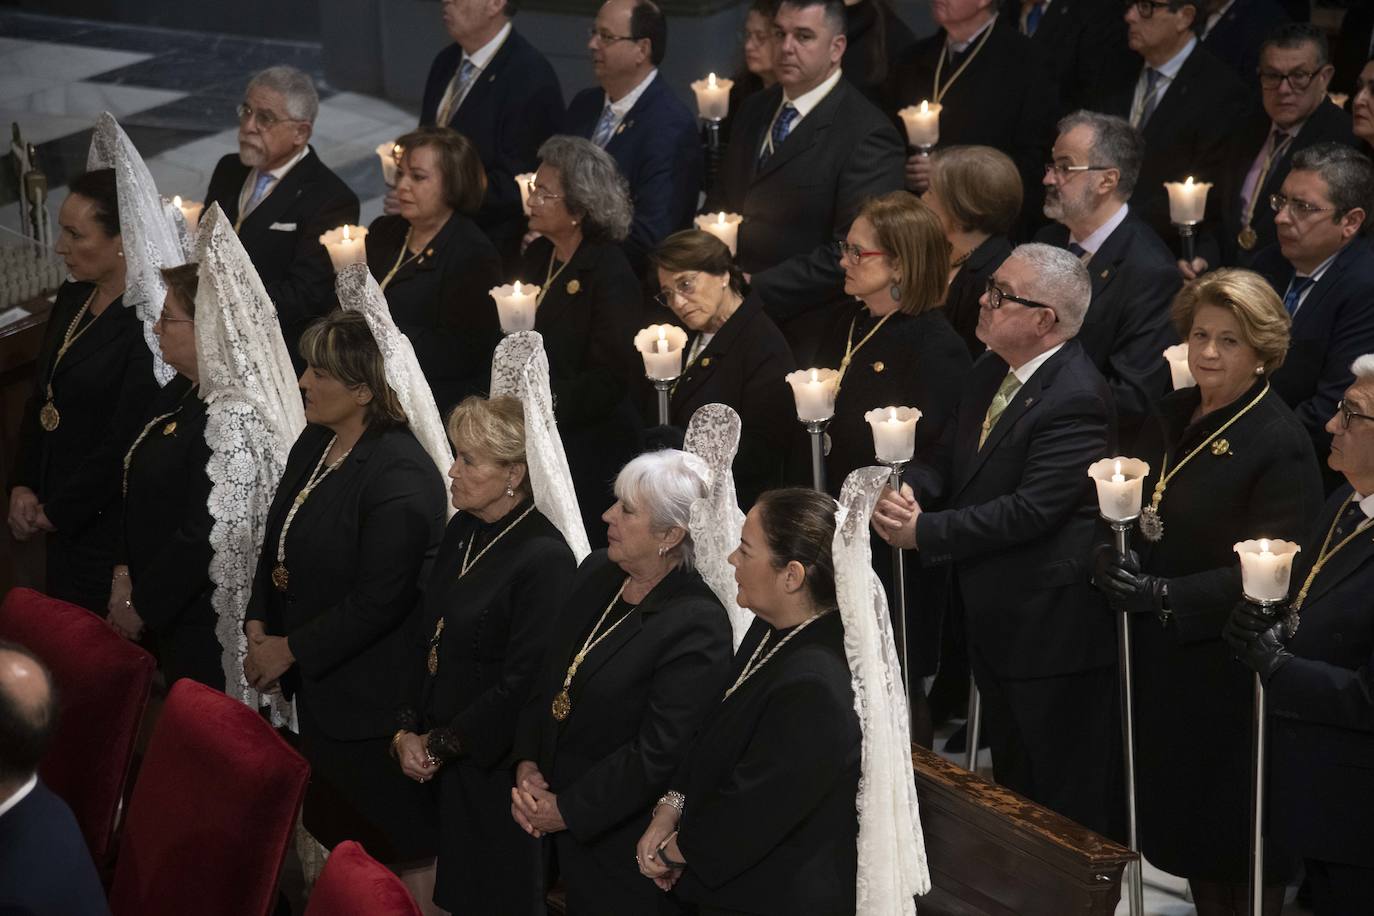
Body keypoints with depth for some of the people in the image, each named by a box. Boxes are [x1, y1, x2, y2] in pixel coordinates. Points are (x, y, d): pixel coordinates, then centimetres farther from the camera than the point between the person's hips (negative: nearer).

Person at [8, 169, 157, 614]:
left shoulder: (147, 324, -22)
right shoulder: (71, 299, 5)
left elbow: (124, 443, -21)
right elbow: (39, 400, 13)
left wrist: (57, 512, -11)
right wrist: (23, 486, 2)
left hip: (105, 523, -8)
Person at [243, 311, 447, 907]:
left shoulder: (401, 476, -23)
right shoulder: (314, 444, 5)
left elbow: (377, 601, -24)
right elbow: (279, 541, 15)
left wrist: (292, 650, -17)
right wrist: (259, 623, 2)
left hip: (371, 695, -9)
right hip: (318, 683, 9)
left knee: (399, 840, 5)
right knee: (333, 822, 20)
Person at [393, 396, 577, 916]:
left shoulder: (545, 558, -19)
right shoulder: (462, 531, 6)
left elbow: (522, 685, -20)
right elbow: (426, 639, 11)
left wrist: (438, 746, -12)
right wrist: (407, 731, 0)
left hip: (496, 768, -7)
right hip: (435, 760, 7)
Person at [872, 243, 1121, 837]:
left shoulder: (1076, 399, -23)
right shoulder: (991, 374, 8)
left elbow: (1031, 510, -27)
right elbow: (953, 457, 15)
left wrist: (924, 532, -22)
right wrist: (910, 489, -8)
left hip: (1054, 628, -10)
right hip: (994, 619, 10)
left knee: (1071, 802, 3)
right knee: (1013, 785, 23)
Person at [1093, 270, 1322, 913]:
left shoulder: (1280, 444, -15)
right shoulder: (1169, 419, 6)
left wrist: (1165, 593, -25)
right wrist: (1113, 558, -5)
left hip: (1231, 664, -6)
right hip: (1162, 658, 6)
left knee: (1240, 838, 7)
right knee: (1178, 815, 15)